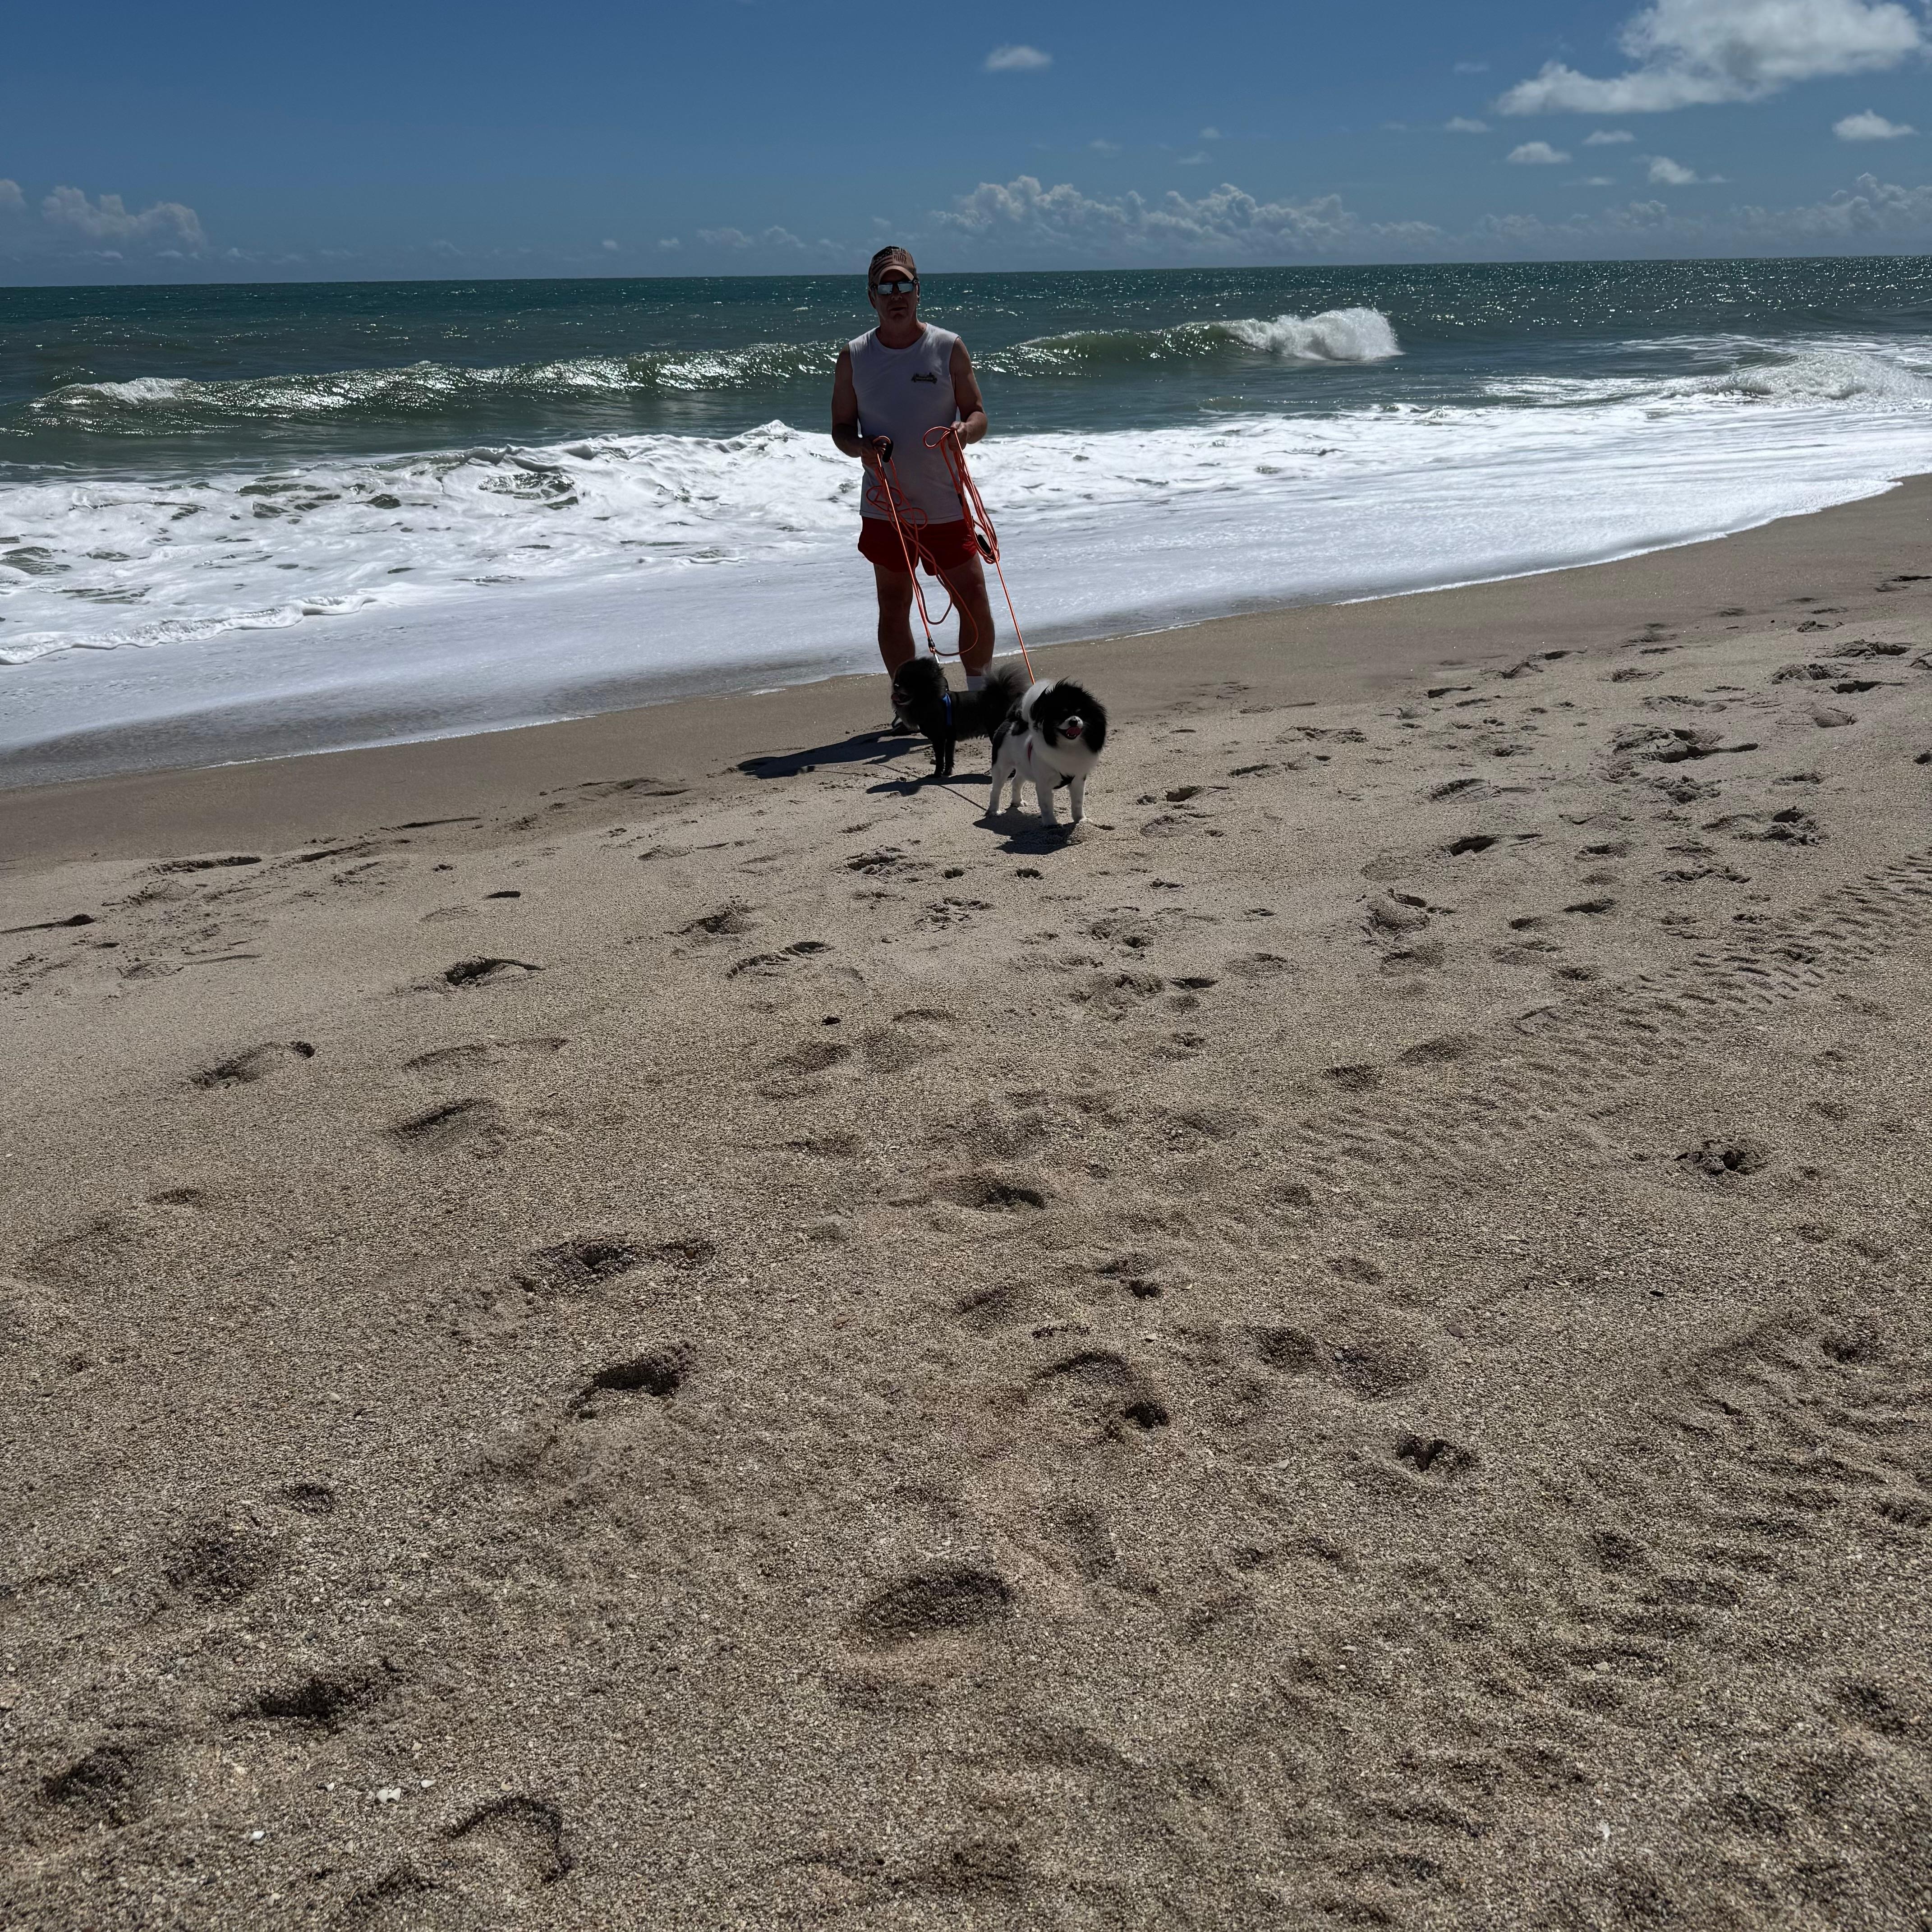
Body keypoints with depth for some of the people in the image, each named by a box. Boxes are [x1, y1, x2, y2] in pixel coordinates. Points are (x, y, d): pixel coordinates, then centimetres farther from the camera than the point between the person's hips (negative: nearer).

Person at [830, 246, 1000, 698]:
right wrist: (861, 448, -16)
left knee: (974, 600, -2)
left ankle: (980, 695, 14)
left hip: (946, 504, -1)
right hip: (885, 505, 1)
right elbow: (841, 427, 7)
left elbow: (978, 414, 2)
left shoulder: (948, 347, 0)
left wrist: (965, 431, -22)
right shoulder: (854, 357, 2)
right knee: (894, 609, 6)